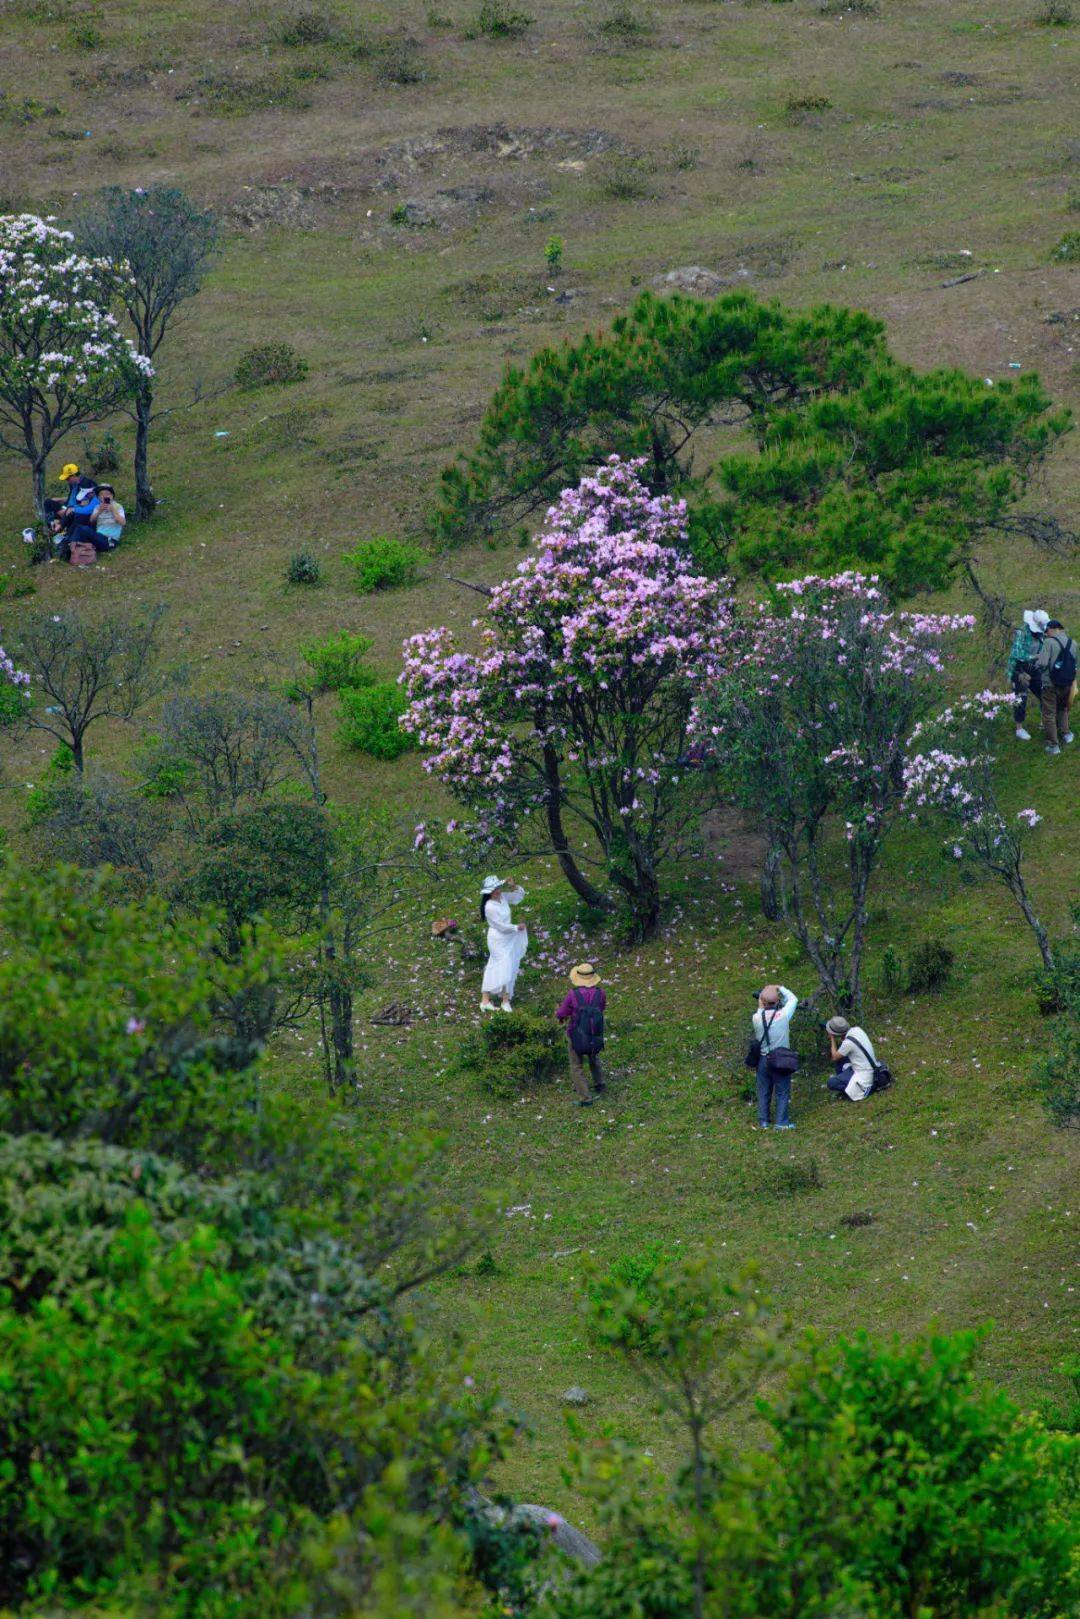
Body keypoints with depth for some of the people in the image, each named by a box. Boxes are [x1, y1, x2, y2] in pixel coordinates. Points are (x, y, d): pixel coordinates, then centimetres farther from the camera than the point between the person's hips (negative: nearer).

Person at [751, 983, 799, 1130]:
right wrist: (780, 988, 10)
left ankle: (763, 1122, 23)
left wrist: (760, 1007, 19)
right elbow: (793, 999, 0)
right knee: (782, 1092, 8)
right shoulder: (783, 1015, -17)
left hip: (763, 1059, 3)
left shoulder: (757, 1018, -13)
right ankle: (781, 1122, 9)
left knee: (764, 1092, 16)